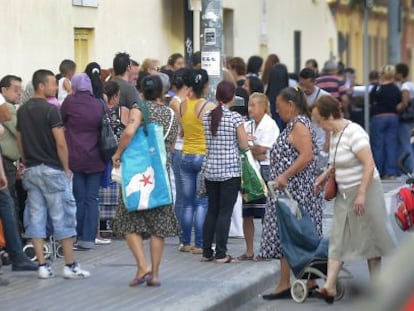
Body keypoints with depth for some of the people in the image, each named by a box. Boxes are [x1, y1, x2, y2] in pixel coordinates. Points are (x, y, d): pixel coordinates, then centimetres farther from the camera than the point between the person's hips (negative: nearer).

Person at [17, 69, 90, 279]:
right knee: (62, 217, 0)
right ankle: (70, 266, 1)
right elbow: (61, 143, -16)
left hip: (31, 171, 7)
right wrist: (66, 168, -5)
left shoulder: (22, 111, 8)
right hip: (52, 170, -6)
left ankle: (42, 266, 5)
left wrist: (28, 163, 18)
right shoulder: (50, 110, -13)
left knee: (35, 218, 6)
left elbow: (20, 142, 12)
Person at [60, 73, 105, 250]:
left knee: (78, 198, 4)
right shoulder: (99, 105, 1)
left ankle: (78, 236, 5)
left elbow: (60, 121, 9)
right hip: (95, 159, 2)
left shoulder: (70, 101, -6)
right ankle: (89, 238, 1)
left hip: (75, 158, -2)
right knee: (92, 199, 4)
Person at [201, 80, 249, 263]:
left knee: (212, 210, 12)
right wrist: (244, 134, 12)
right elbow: (244, 145, -7)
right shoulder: (235, 117, -10)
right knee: (225, 212, -1)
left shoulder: (207, 116, 4)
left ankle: (207, 252, 13)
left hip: (210, 170, 5)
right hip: (230, 171, -5)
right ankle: (221, 254, -2)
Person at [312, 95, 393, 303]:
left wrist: (361, 194, -27)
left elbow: (369, 165, -24)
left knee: (370, 237, 4)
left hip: (364, 191, -9)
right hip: (344, 193, 9)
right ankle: (329, 286, -7)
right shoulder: (335, 134, 8)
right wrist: (325, 176, 8)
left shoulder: (353, 133, -20)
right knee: (338, 239, -1)